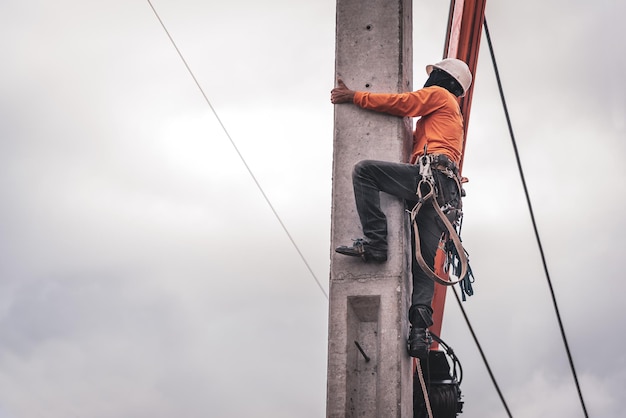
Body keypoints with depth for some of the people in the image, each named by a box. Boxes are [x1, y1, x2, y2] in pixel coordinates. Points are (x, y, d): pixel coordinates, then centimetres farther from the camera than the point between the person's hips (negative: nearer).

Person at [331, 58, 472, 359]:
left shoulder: (438, 94, 16)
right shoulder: (452, 114, 42)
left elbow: (401, 103, 4)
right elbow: (414, 140, 46)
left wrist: (354, 96, 10)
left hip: (430, 175, -9)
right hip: (446, 193, 9)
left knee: (364, 170, -16)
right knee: (423, 266, 0)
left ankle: (374, 241, -25)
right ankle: (420, 333, -13)